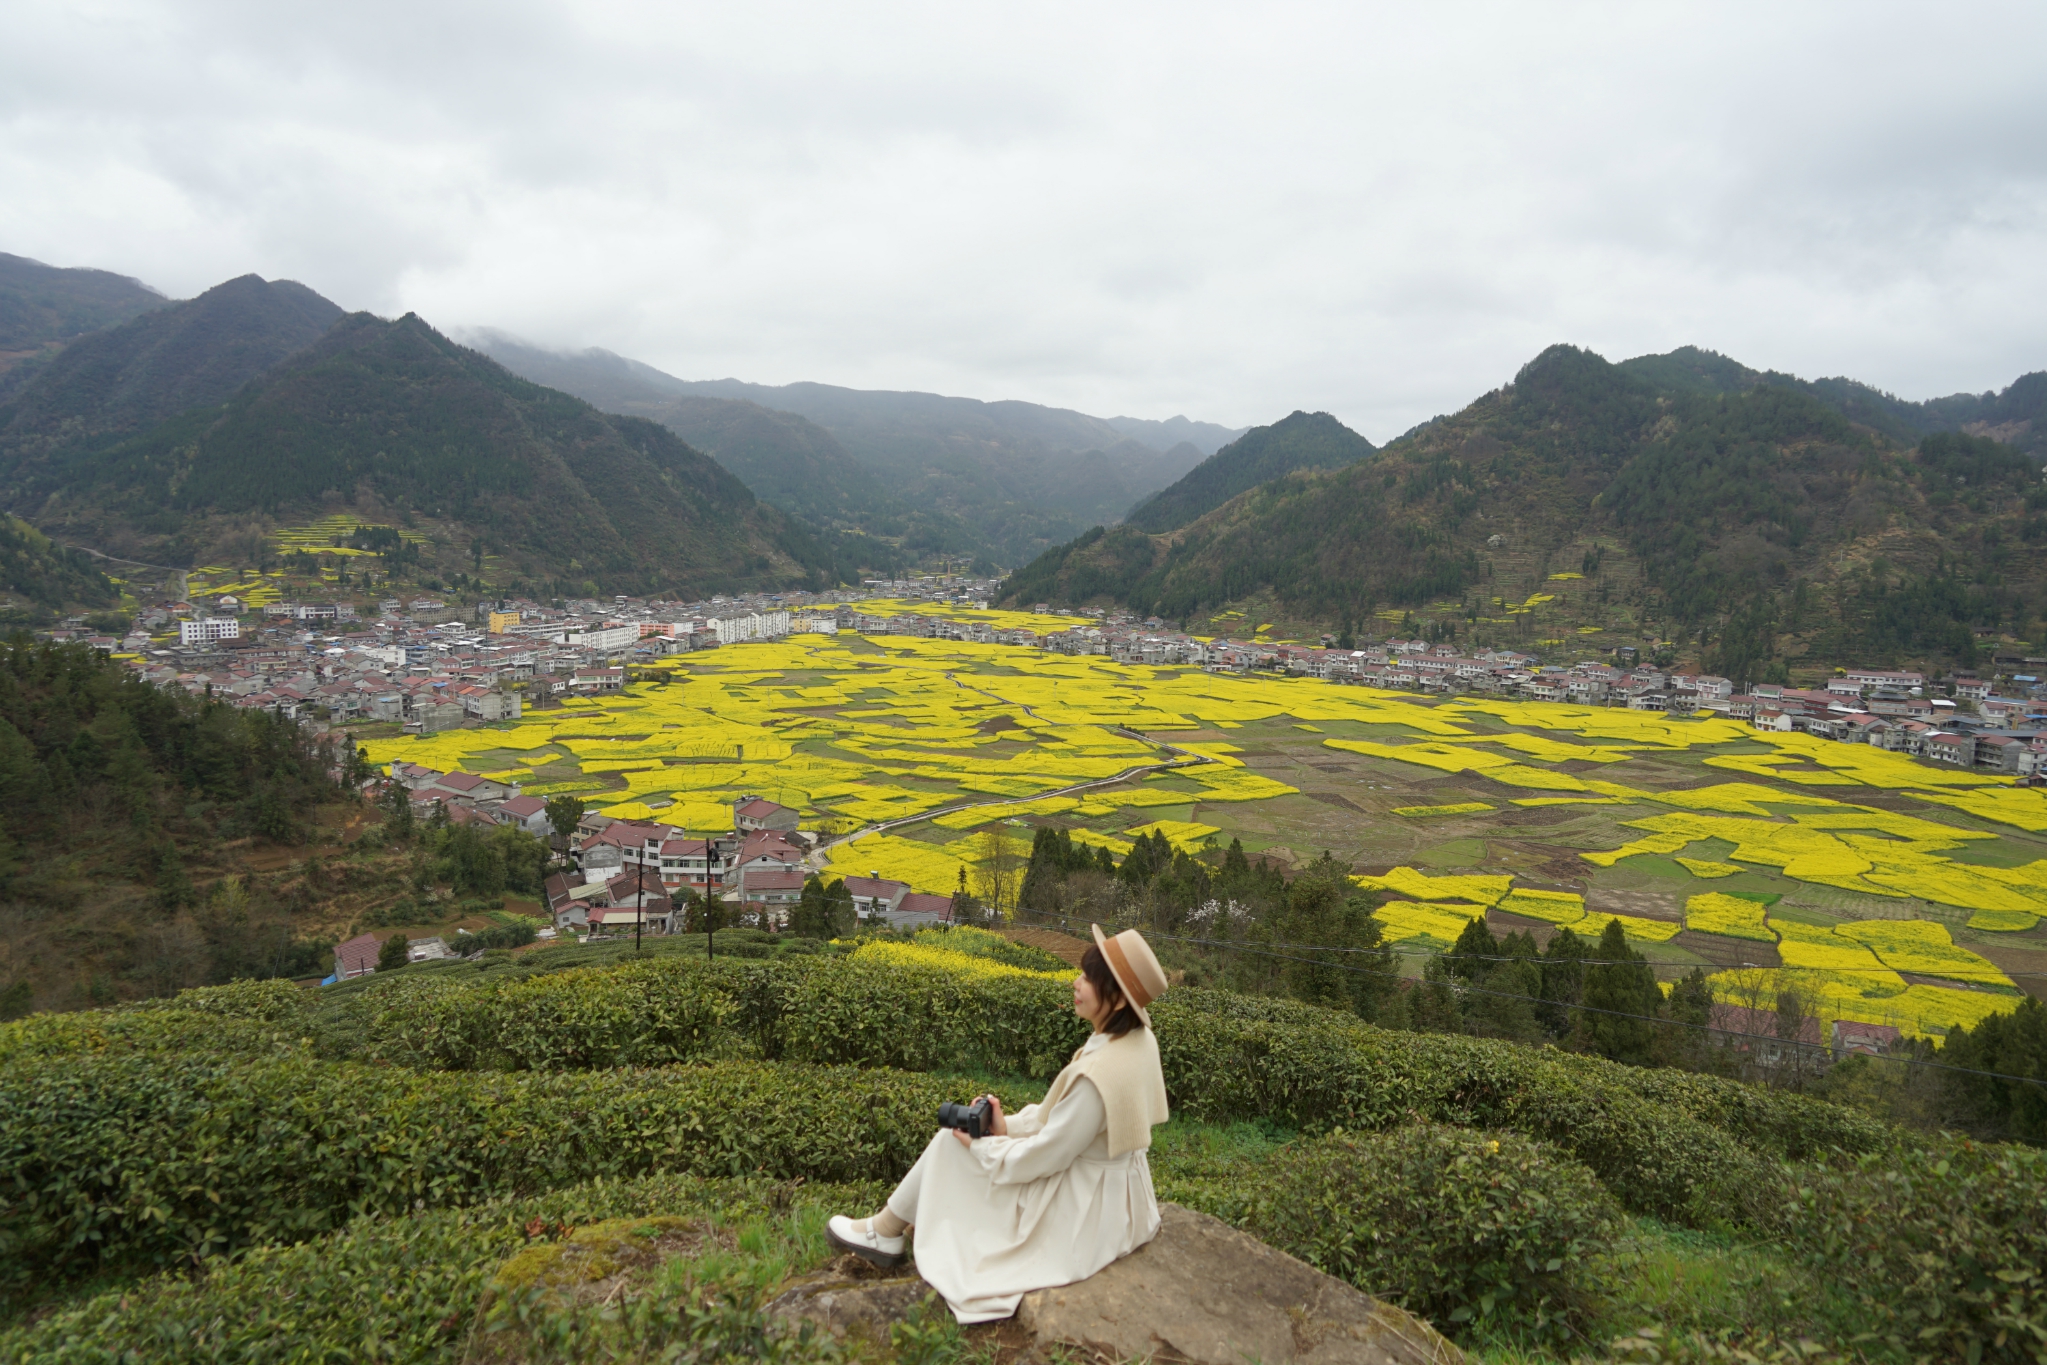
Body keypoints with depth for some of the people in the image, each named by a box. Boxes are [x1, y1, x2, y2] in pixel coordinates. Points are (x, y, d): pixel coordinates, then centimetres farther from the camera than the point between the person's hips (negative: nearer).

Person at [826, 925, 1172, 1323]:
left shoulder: (1103, 1073, -33)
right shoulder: (1137, 1037, -6)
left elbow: (1046, 1156, -22)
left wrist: (981, 1147, -7)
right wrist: (1009, 1126, 0)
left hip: (1081, 1213, -8)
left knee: (955, 1141, 2)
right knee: (970, 1129, 14)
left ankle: (885, 1233, 22)